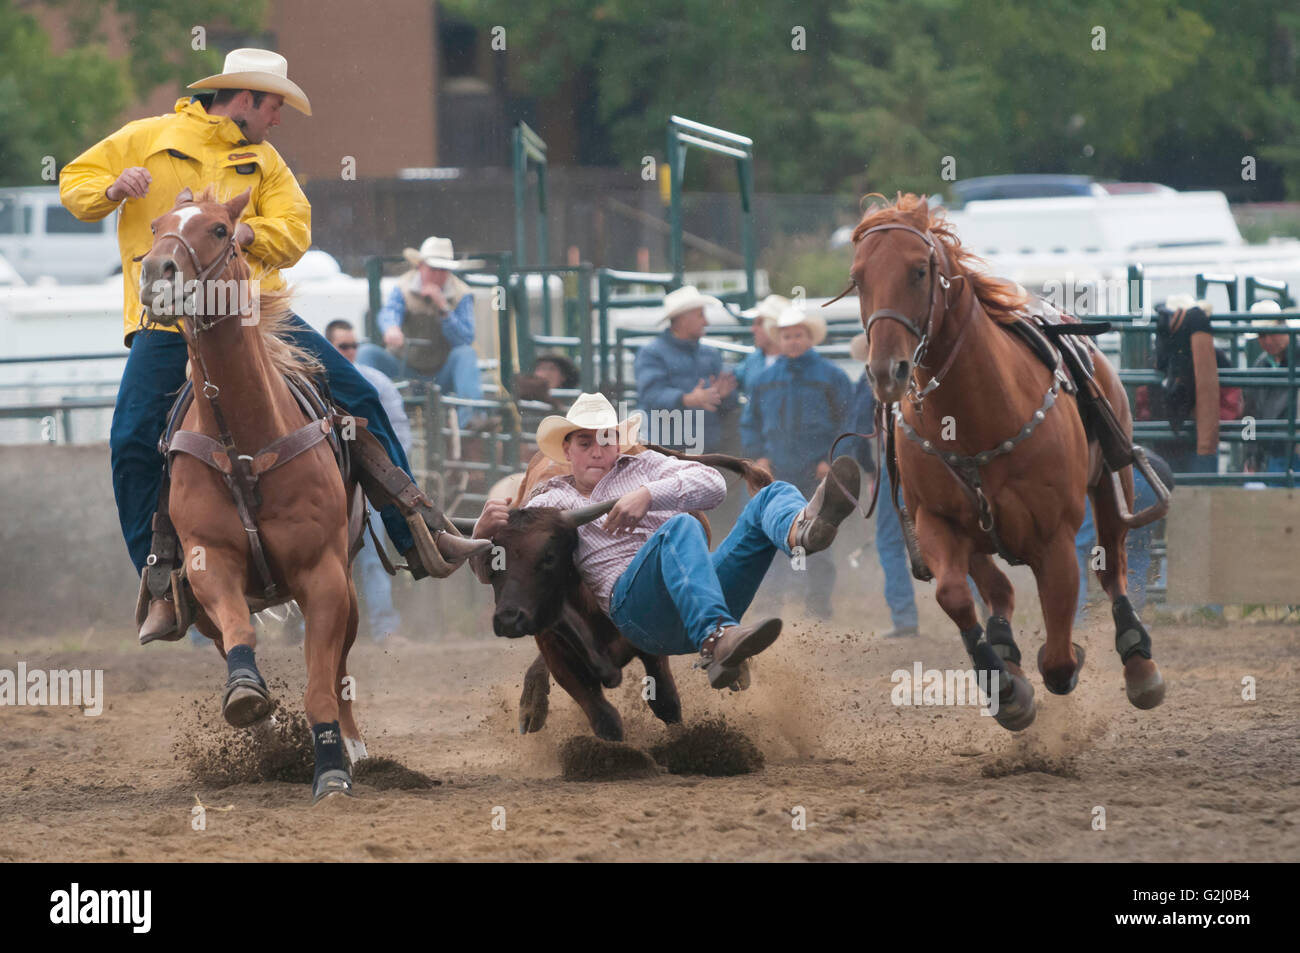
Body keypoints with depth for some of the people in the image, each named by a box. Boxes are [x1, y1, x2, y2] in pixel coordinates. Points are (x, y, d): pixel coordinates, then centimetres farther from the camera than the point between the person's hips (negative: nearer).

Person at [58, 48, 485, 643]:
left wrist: (246, 232, -15)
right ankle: (160, 591, -9)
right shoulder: (147, 140, 6)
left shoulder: (263, 162, 16)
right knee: (134, 443, -18)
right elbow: (74, 183, 10)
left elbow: (294, 233, 6)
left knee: (358, 398, -4)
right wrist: (113, 190, -12)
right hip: (166, 321, -3)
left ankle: (419, 537, 4)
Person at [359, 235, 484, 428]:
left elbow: (465, 339, -12)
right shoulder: (404, 288, -1)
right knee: (367, 352, -21)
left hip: (440, 378, -1)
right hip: (403, 372, 1)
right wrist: (391, 328, -49)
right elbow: (388, 311, -23)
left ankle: (469, 417, -44)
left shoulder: (461, 295, -1)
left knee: (466, 354, -28)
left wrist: (443, 308, -25)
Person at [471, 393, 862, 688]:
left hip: (708, 587, 4)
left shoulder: (642, 465, 31)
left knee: (773, 496, -13)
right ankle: (717, 641, -64)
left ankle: (801, 531, -56)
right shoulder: (551, 502, 25)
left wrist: (649, 495, -3)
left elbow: (712, 484, 13)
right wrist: (485, 529, -9)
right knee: (680, 528, -35)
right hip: (632, 602, -4)